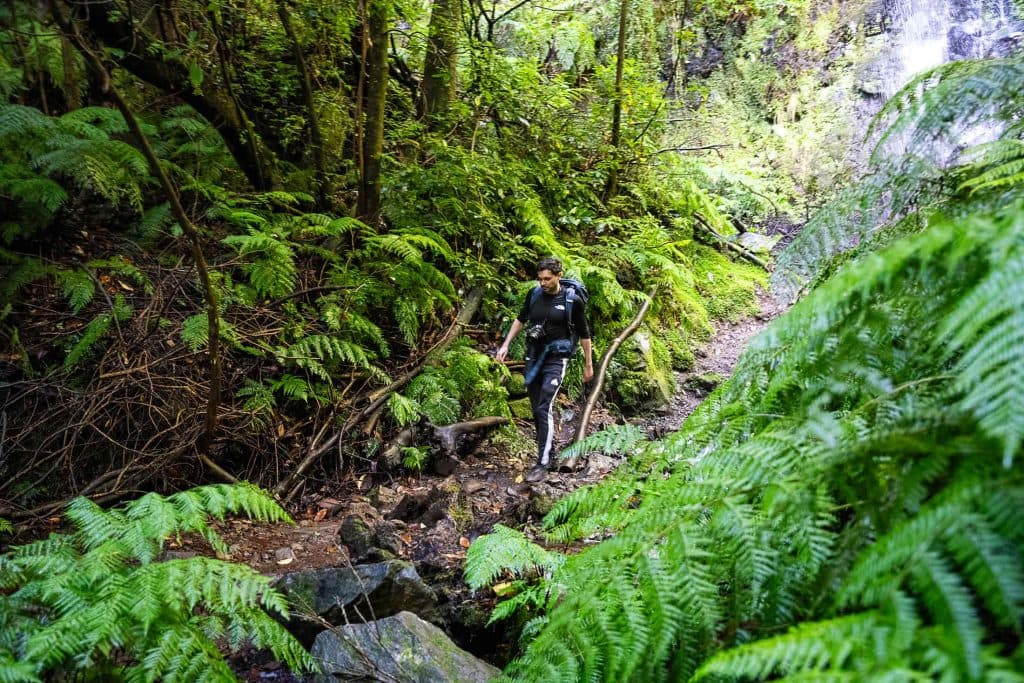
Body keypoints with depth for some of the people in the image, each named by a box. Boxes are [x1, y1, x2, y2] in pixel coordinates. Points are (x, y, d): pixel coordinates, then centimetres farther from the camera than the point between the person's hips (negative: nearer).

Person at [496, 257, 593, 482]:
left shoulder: (572, 300, -10)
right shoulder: (534, 295, 1)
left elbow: (584, 334, -1)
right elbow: (520, 320, 17)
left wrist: (588, 364, 4)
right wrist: (506, 345, 12)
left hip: (556, 358, -5)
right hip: (534, 356, 5)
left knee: (544, 409, -15)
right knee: (536, 410, 11)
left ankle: (543, 463, -10)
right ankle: (547, 449, 27)